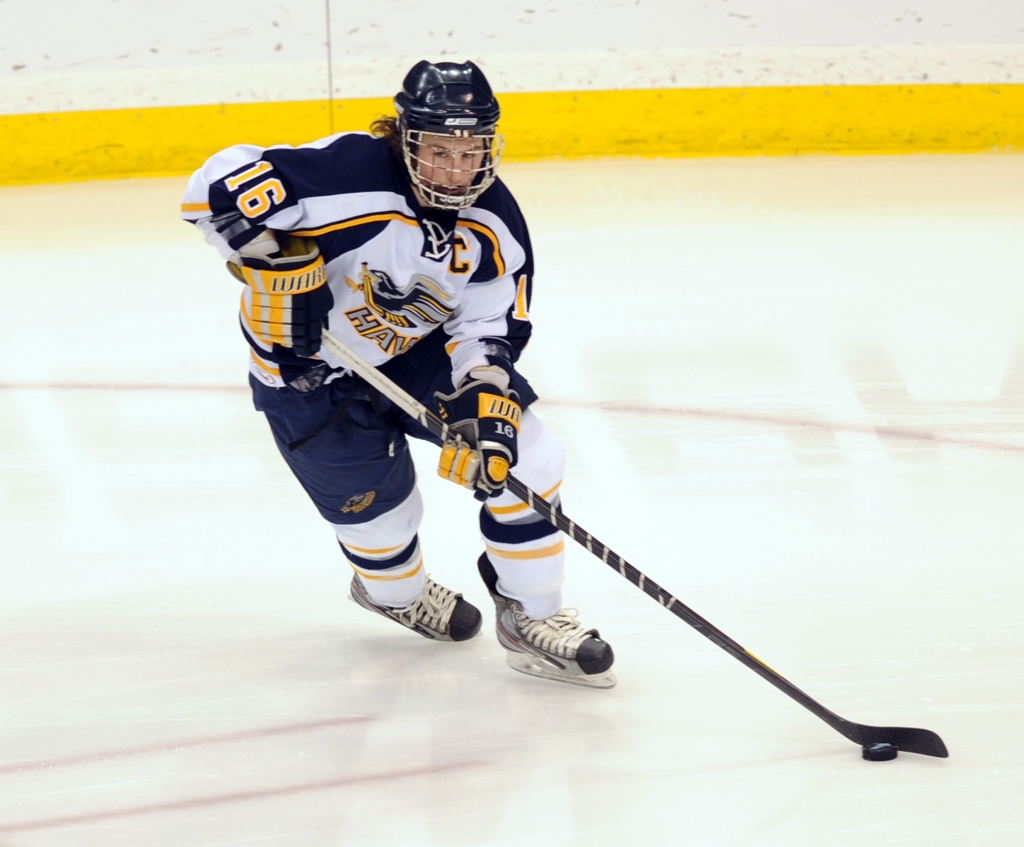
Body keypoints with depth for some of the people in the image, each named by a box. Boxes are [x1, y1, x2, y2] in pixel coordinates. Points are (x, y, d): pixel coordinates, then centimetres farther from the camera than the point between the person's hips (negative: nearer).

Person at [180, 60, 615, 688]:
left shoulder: (494, 223, -14)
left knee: (521, 457, -7)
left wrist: (488, 403, -26)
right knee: (379, 512, 3)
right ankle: (394, 591, 43)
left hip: (419, 352, 5)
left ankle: (531, 616, 12)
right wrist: (277, 266, -38)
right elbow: (220, 184, -37)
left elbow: (490, 326, -9)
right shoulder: (349, 176, -35)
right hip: (311, 372, -5)